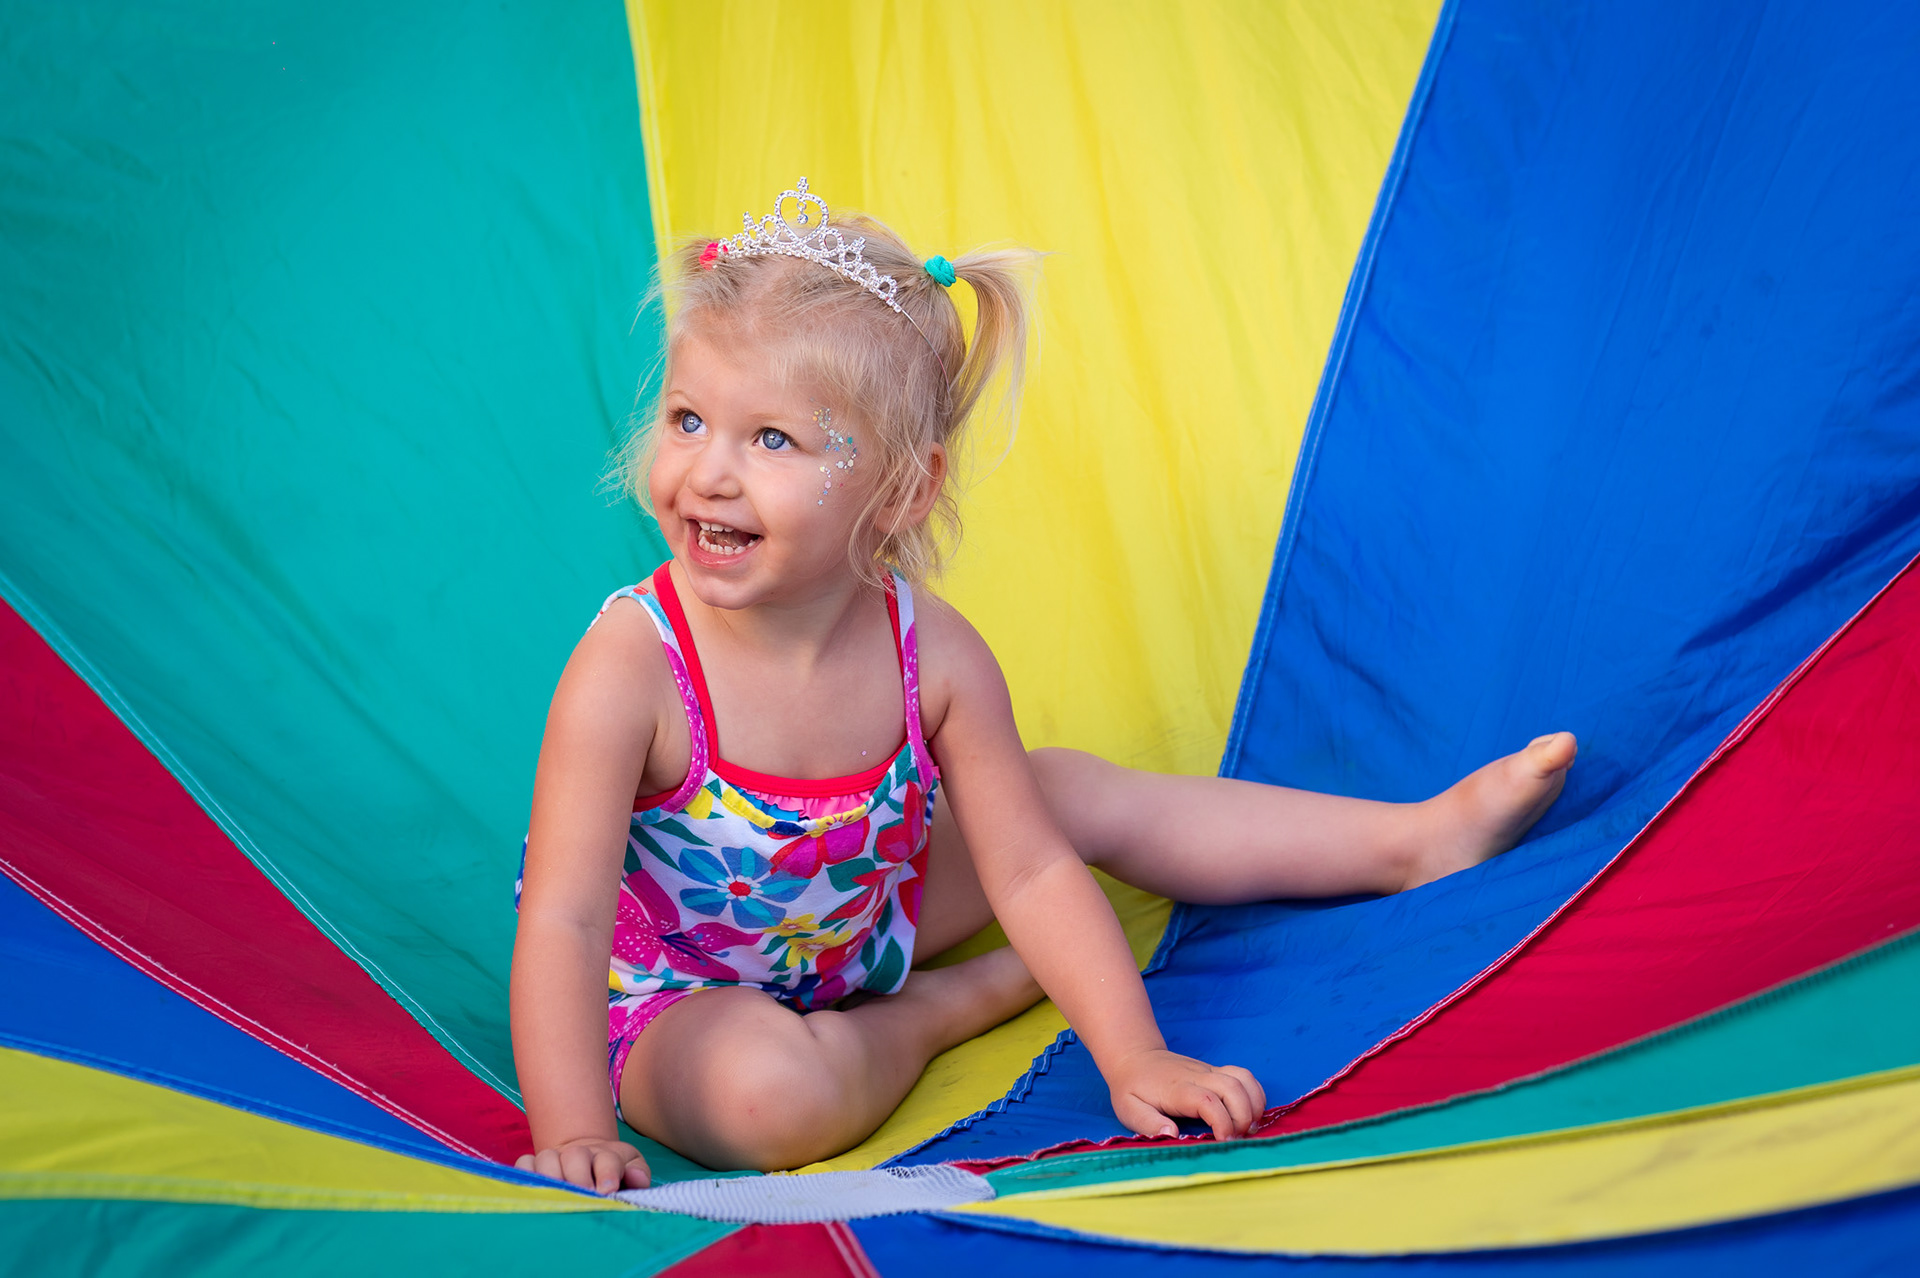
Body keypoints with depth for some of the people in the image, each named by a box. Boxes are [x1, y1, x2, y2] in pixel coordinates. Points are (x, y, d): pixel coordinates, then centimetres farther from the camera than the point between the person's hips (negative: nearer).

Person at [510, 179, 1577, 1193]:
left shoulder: (936, 656, -21)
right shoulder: (629, 671, -32)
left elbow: (1033, 874, -15)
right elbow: (563, 921, -31)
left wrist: (1137, 1061, -18)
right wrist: (576, 1141, -37)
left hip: (856, 917, 4)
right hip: (672, 999, -3)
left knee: (1070, 792, 1)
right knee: (769, 1090, -37)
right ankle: (935, 1012, -4)